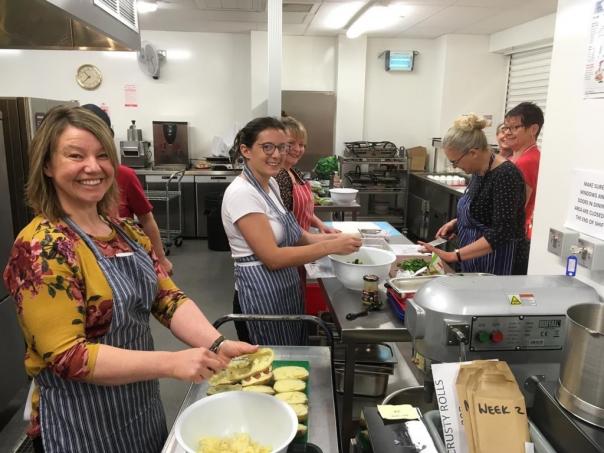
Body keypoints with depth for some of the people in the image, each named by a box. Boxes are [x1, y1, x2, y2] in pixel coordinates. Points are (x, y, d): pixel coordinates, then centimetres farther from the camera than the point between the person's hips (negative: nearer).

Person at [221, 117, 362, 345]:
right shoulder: (241, 193, -21)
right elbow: (273, 257, -24)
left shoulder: (271, 184, 5)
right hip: (261, 296, -9)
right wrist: (330, 246, -22)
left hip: (285, 290, 9)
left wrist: (326, 237, -4)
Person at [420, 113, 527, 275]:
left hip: (496, 267, -8)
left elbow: (501, 233, -25)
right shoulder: (479, 171, 5)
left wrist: (454, 255, -28)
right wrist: (456, 223, 3)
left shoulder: (505, 175, -20)